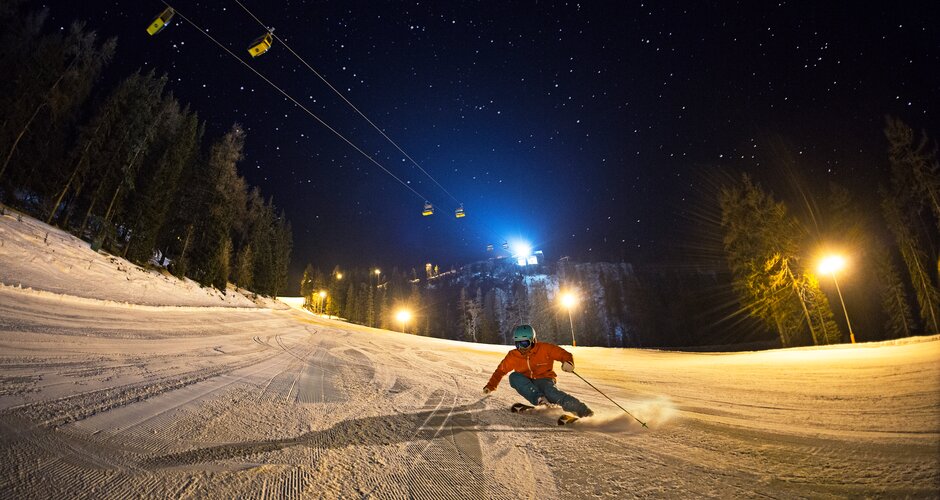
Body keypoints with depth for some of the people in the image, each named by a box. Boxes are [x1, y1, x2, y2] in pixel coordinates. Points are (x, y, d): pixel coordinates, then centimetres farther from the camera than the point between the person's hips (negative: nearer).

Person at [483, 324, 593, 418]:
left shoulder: (544, 348, -9)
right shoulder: (513, 356, -2)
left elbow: (565, 355, -6)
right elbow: (501, 370, 10)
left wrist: (568, 363, -28)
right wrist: (490, 386, 4)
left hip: (544, 380, -3)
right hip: (527, 384, 3)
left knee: (551, 393, -38)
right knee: (514, 376, -27)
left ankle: (582, 410, -37)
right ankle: (539, 399, -37)